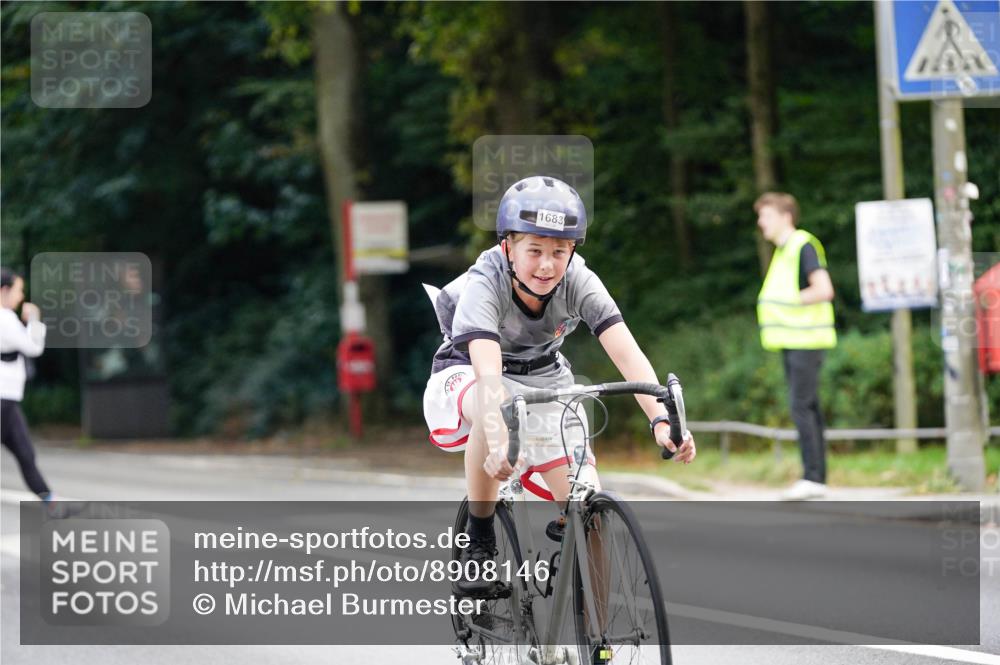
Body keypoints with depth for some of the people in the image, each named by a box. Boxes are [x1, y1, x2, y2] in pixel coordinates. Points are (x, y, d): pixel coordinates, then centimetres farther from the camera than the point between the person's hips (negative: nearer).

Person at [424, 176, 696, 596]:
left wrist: (661, 420, -49)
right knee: (493, 404, -40)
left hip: (544, 381, 3)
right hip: (466, 379, -3)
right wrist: (498, 439, -63)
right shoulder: (484, 285, -31)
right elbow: (488, 369, -47)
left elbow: (626, 353, -32)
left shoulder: (579, 282, -22)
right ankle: (479, 543, -22)